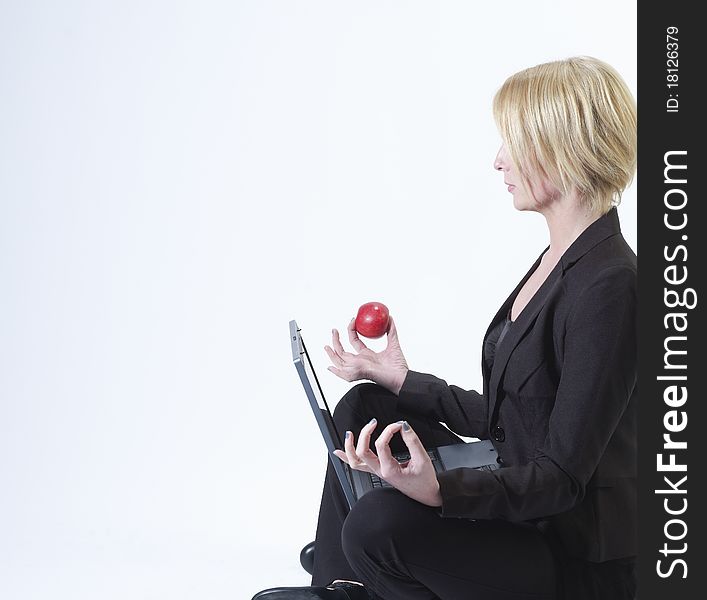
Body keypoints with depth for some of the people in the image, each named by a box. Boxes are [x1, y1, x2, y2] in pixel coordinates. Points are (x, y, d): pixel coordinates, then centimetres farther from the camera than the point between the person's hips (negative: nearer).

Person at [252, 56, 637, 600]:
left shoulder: (609, 286, -22)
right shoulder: (559, 260, 8)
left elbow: (564, 476, -24)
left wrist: (441, 490, -38)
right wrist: (402, 382, 17)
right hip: (523, 510, 10)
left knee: (379, 524, -28)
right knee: (364, 407, 11)